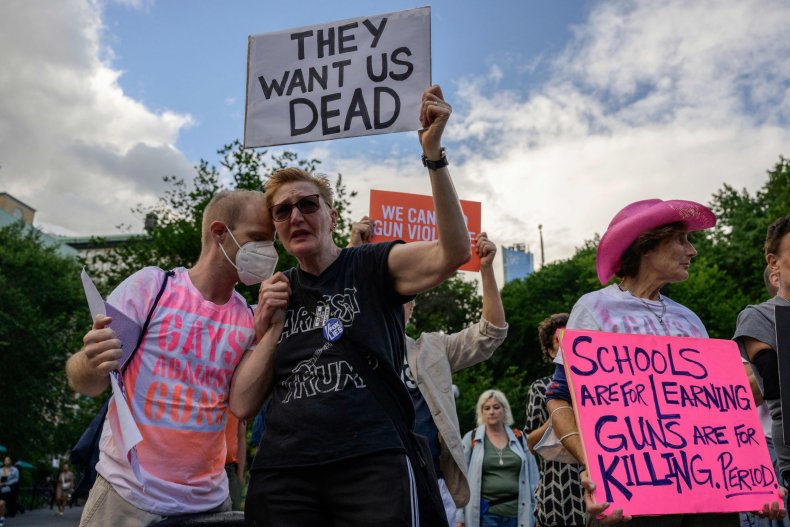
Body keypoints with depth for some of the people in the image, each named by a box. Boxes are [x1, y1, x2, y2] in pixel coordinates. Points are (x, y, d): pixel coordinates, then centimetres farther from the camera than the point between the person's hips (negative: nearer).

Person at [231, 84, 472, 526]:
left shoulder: (374, 267, 2)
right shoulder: (275, 293, 12)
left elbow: (452, 253, -17)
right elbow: (243, 405, 9)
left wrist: (433, 153, -25)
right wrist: (273, 324, -2)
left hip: (373, 467, -3)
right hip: (282, 477, 4)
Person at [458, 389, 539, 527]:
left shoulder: (519, 438, 9)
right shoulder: (471, 439, 2)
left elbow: (532, 478, 11)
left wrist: (534, 513, 8)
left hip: (517, 512, 3)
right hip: (485, 513, -2)